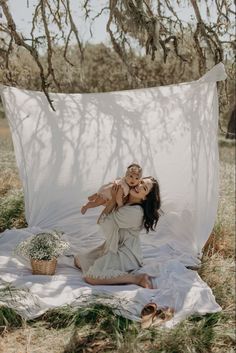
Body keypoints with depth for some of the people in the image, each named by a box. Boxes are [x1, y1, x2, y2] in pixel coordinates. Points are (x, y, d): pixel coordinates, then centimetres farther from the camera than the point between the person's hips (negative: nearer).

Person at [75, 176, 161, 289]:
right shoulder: (126, 201, -1)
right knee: (78, 260, 15)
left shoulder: (135, 212, -27)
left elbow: (103, 222, -18)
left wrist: (113, 199, -14)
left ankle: (138, 278, -19)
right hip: (112, 247, 9)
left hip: (126, 254, -9)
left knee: (90, 276, -27)